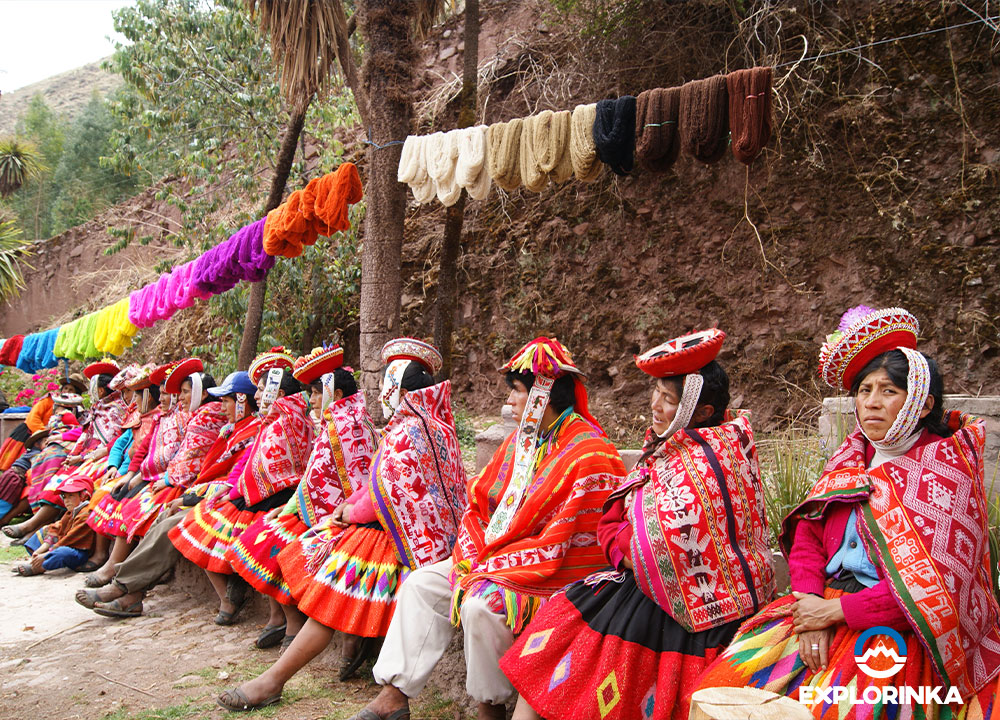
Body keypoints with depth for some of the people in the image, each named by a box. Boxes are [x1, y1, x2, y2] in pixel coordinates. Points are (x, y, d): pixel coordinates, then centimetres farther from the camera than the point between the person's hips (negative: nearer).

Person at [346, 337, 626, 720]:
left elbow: (556, 548, -22)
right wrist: (469, 559, -8)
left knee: (480, 604, -30)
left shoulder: (588, 456, -19)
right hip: (494, 557, 9)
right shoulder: (522, 439, 8)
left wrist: (484, 569, -19)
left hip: (561, 575, -8)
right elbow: (477, 505, 10)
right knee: (423, 583, -2)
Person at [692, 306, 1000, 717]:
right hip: (829, 609, 6)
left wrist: (836, 611, -16)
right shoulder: (853, 458, 11)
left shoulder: (945, 469, -8)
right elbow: (808, 532, 7)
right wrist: (811, 602, -11)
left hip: (905, 633, -5)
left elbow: (932, 581, -17)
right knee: (726, 685, -8)